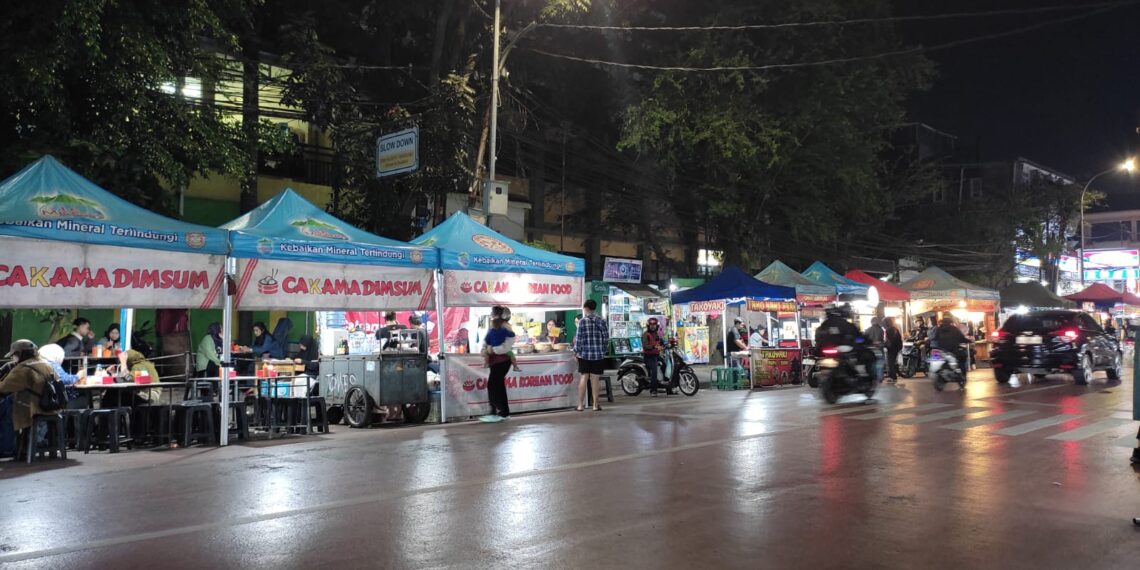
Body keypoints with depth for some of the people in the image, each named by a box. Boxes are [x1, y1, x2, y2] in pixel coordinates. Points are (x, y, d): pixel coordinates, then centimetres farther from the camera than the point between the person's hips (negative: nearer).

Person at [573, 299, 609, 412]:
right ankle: (596, 405, 10)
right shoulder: (602, 321, 1)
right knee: (595, 379, 6)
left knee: (584, 377, 6)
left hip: (584, 354, -2)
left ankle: (580, 404, 6)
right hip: (598, 355, 2)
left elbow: (579, 339, -7)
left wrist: (576, 351, 5)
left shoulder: (582, 321, -7)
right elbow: (606, 338, 2)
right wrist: (603, 350, 15)